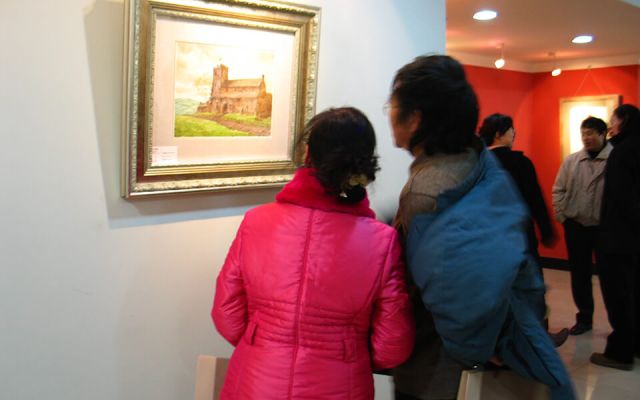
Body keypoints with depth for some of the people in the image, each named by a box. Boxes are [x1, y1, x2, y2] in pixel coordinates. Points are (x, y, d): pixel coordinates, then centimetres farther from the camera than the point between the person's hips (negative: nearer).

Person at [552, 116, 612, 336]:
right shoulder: (571, 160, 5)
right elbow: (558, 190, 8)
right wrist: (563, 217, 2)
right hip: (576, 226, 4)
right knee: (579, 274, 12)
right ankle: (584, 318, 27)